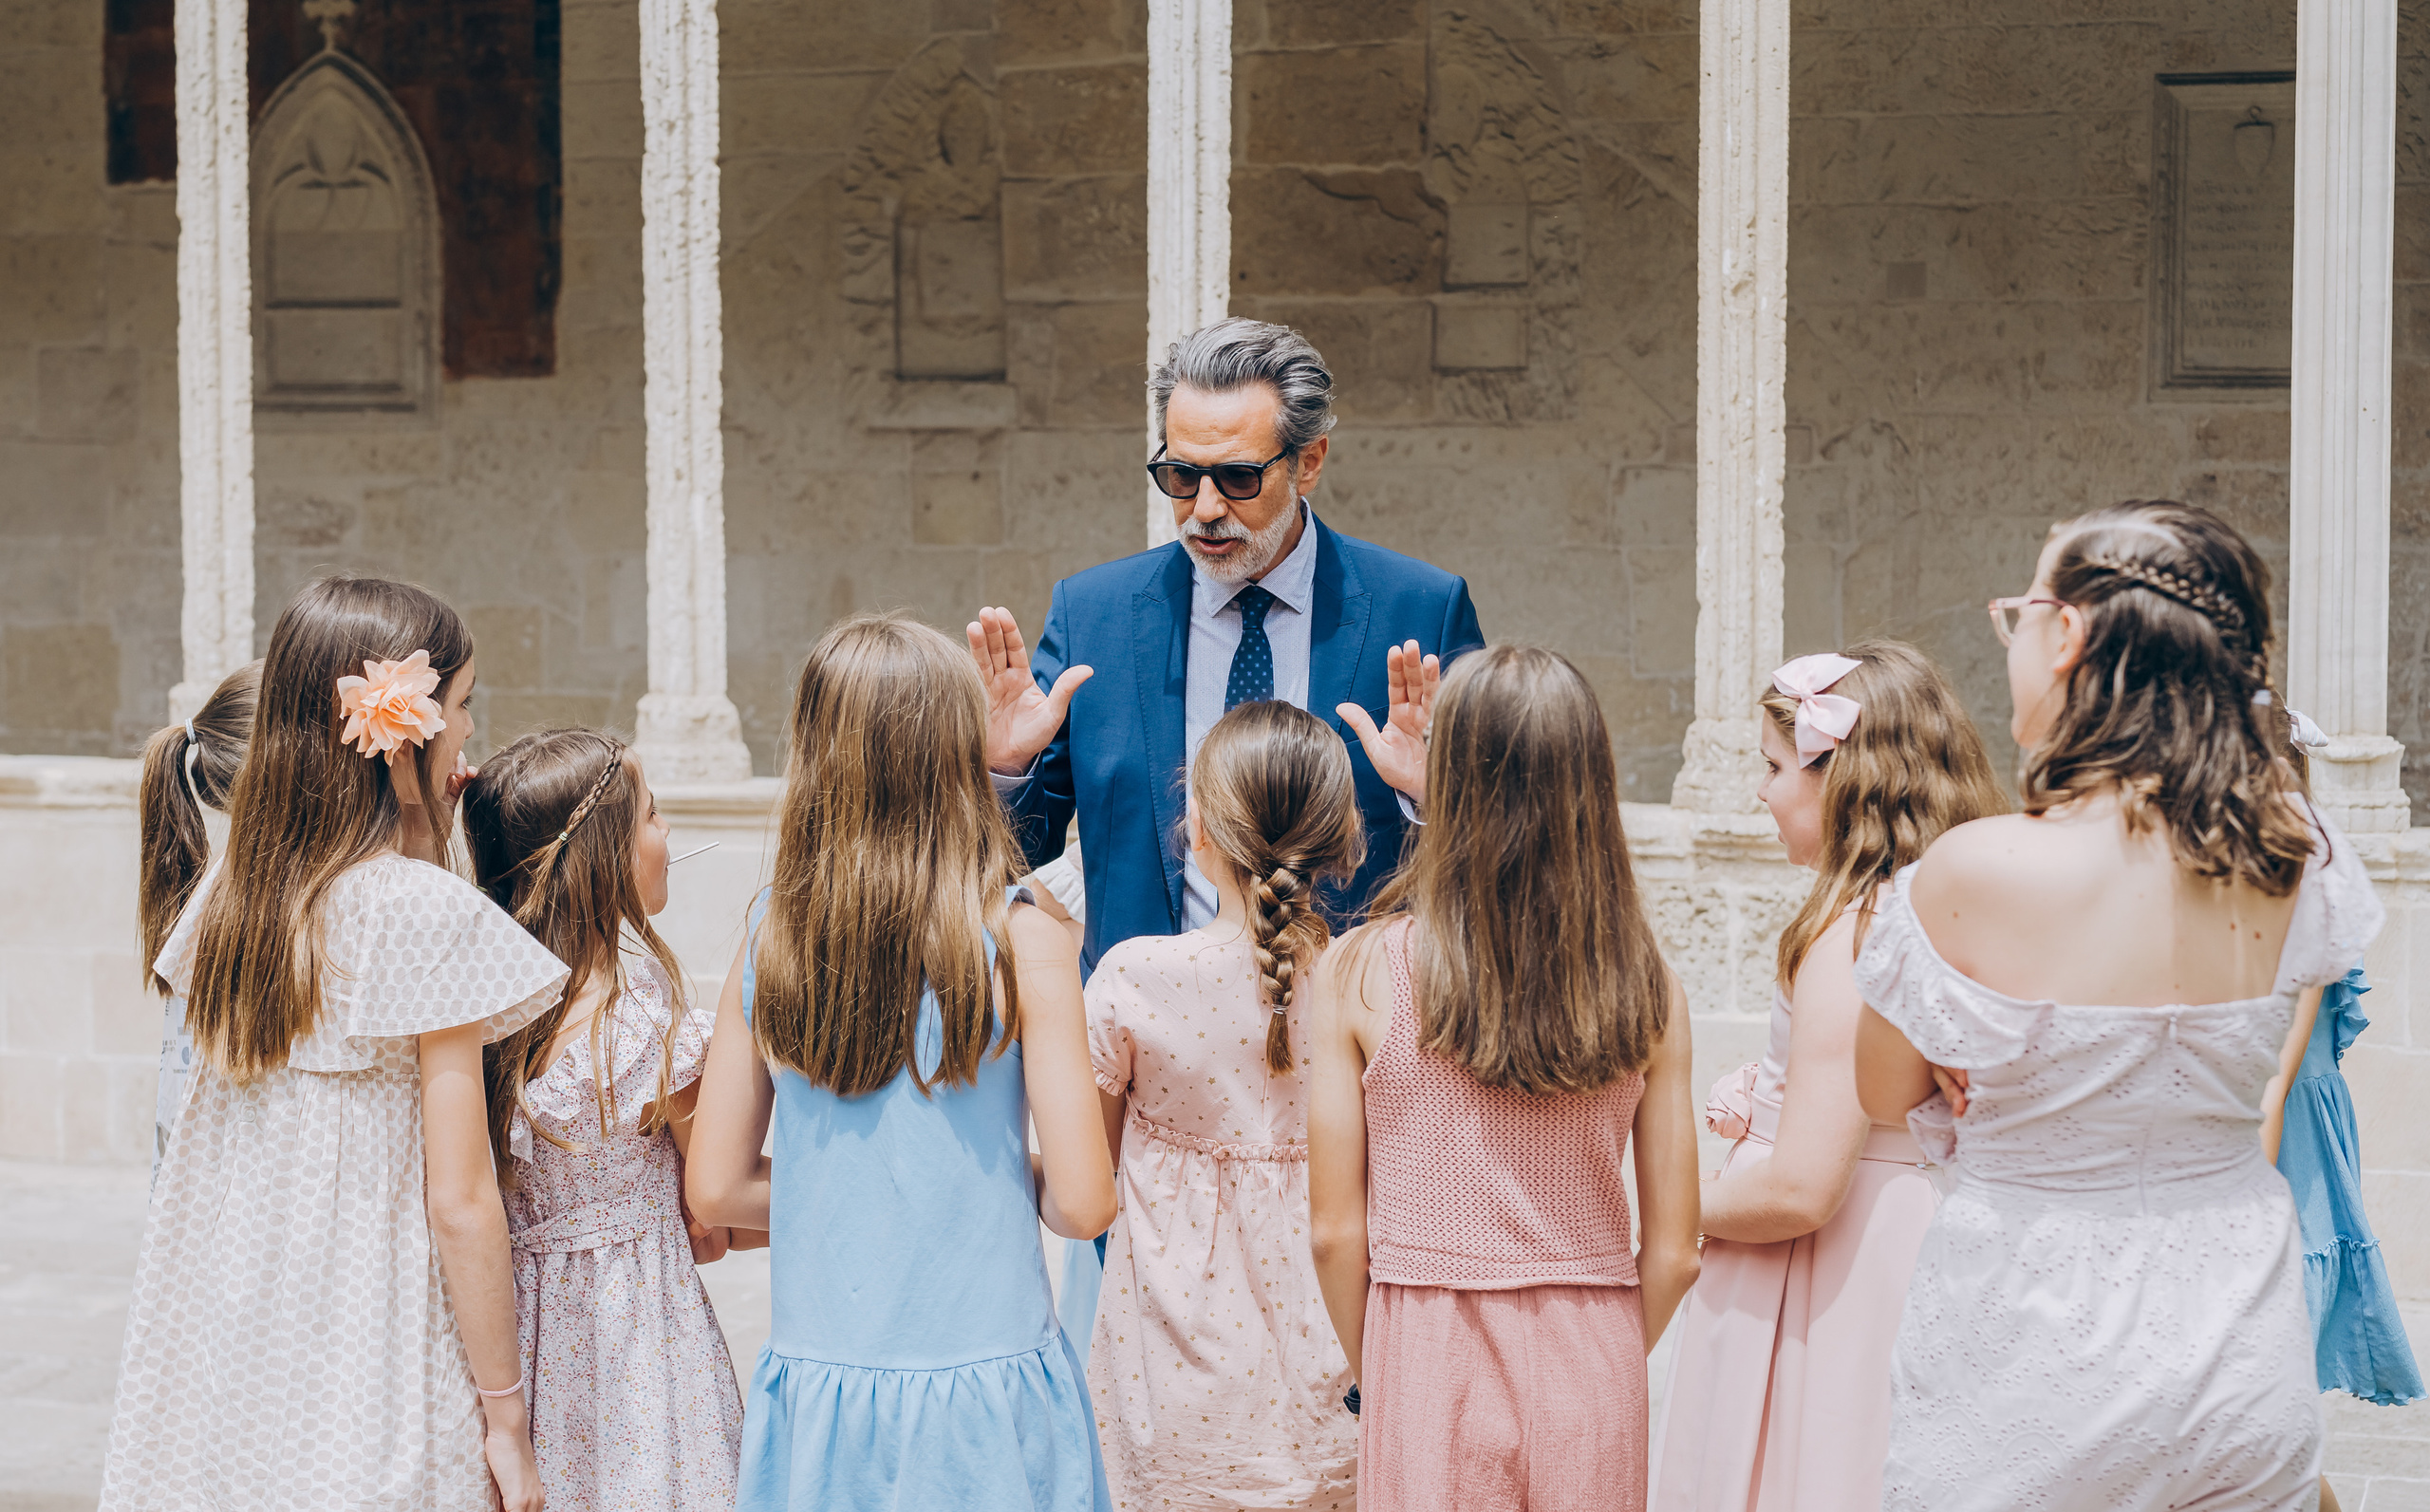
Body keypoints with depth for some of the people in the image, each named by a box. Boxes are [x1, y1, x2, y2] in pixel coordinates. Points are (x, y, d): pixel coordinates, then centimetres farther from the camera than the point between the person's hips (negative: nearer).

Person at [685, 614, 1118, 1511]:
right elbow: (1083, 1205, -12)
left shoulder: (768, 941, -3)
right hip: (982, 1400, -3)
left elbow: (715, 1191, 2)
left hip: (816, 1398, 3)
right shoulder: (1023, 946, -12)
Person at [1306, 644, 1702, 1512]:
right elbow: (1673, 1249, -1)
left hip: (1428, 1359, -2)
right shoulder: (1647, 990, -4)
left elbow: (1335, 1233, -7)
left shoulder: (1360, 974, -9)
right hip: (1593, 1368, 2)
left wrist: (1376, 1377, 8)